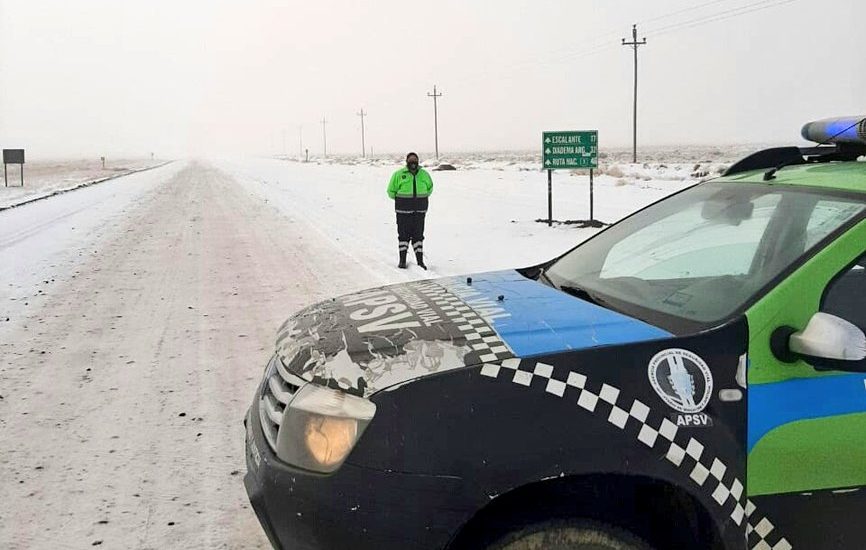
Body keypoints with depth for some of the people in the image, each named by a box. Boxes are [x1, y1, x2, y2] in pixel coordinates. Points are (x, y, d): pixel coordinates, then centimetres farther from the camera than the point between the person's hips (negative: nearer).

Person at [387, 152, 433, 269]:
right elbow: (391, 191, 5)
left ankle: (420, 260, 11)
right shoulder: (399, 174, -4)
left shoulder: (424, 174, 5)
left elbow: (429, 188, 22)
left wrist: (421, 198, 12)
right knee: (404, 234, 1)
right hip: (403, 210, -2)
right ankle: (402, 260, 9)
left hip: (420, 210, 2)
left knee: (418, 234, 6)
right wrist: (401, 200, 4)